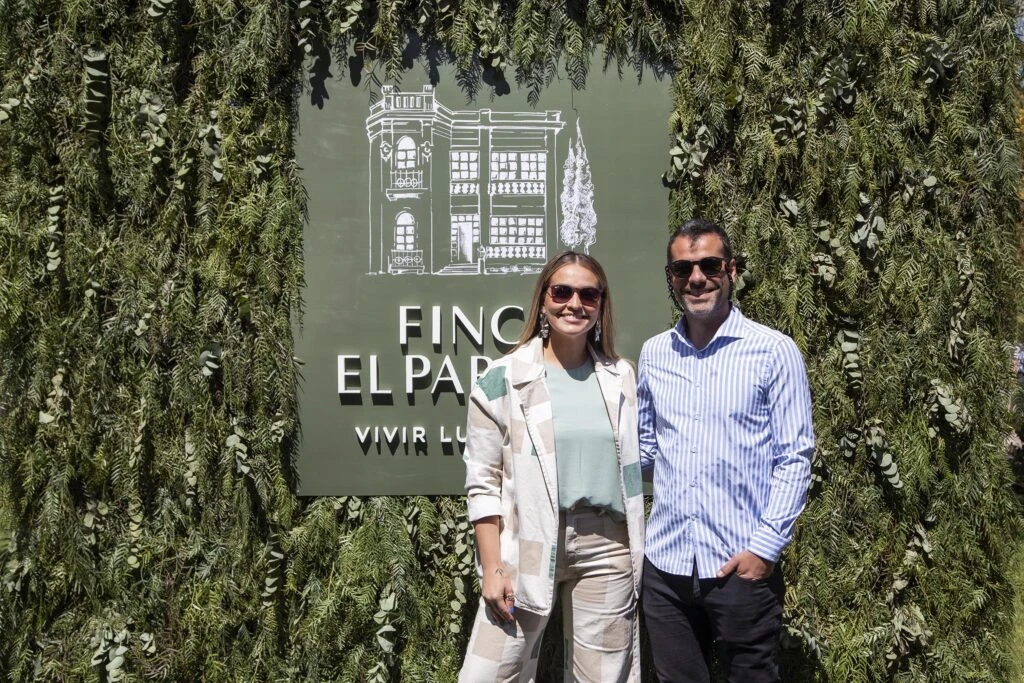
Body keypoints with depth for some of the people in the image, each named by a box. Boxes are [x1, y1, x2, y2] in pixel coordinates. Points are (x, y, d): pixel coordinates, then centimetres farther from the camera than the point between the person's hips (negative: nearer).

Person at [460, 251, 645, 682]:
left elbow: (634, 466, 14)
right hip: (528, 548, -3)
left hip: (608, 549, 3)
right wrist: (492, 567, -8)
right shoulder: (502, 380, -4)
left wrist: (640, 553, 12)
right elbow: (483, 481, -3)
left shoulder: (621, 377, 7)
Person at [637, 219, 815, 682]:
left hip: (742, 566, -3)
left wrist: (765, 546, -13)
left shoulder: (774, 352, -6)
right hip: (664, 563, 4)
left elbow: (794, 458, -7)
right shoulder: (653, 354, 6)